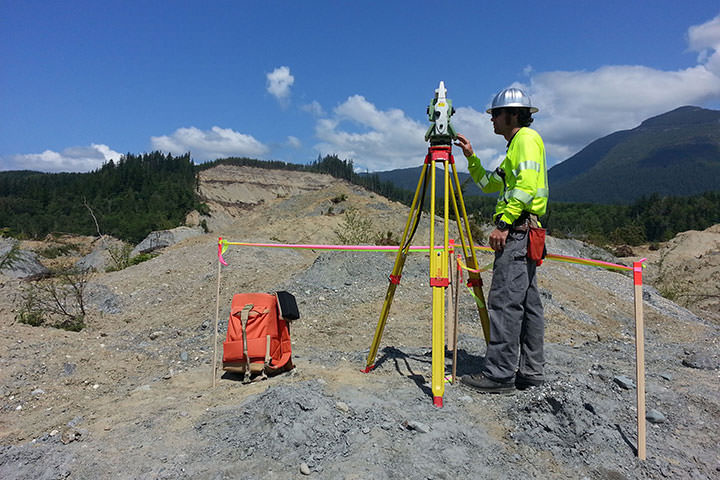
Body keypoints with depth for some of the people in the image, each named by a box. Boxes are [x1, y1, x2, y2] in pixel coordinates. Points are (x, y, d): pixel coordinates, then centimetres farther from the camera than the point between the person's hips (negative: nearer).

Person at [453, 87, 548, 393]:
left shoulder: (526, 138, -4)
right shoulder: (515, 145, 26)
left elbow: (527, 185, -18)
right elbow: (489, 184, 30)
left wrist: (503, 223, -20)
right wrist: (471, 157, 20)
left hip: (518, 231, -10)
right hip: (522, 233, 10)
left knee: (504, 301, -11)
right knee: (527, 303, 9)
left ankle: (499, 374, -8)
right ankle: (531, 372, 15)